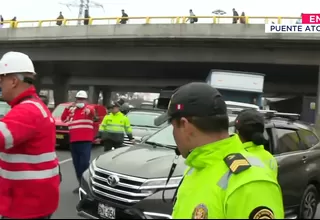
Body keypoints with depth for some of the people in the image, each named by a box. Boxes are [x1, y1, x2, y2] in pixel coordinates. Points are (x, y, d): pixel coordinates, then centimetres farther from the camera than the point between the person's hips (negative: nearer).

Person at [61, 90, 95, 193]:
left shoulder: (88, 109, -2)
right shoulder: (72, 110, 15)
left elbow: (92, 113, -25)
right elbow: (63, 119, 9)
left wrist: (90, 112, -50)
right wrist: (67, 108, -5)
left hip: (85, 141, -6)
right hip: (73, 141, 6)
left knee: (84, 163, -13)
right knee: (76, 164, 11)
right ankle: (81, 184, 22)